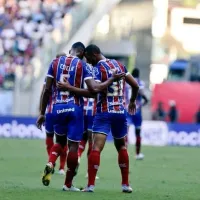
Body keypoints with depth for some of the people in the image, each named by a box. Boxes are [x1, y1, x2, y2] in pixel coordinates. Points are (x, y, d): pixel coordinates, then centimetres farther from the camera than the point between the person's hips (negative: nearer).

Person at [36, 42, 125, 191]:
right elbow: (94, 89, -12)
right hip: (75, 108, -3)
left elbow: (47, 90, 3)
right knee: (73, 145, 4)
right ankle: (68, 184, 7)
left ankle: (50, 164, -9)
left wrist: (42, 113, 8)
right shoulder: (82, 65, -3)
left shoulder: (55, 62, 6)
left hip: (58, 108, 3)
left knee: (60, 141, 21)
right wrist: (113, 79, 0)